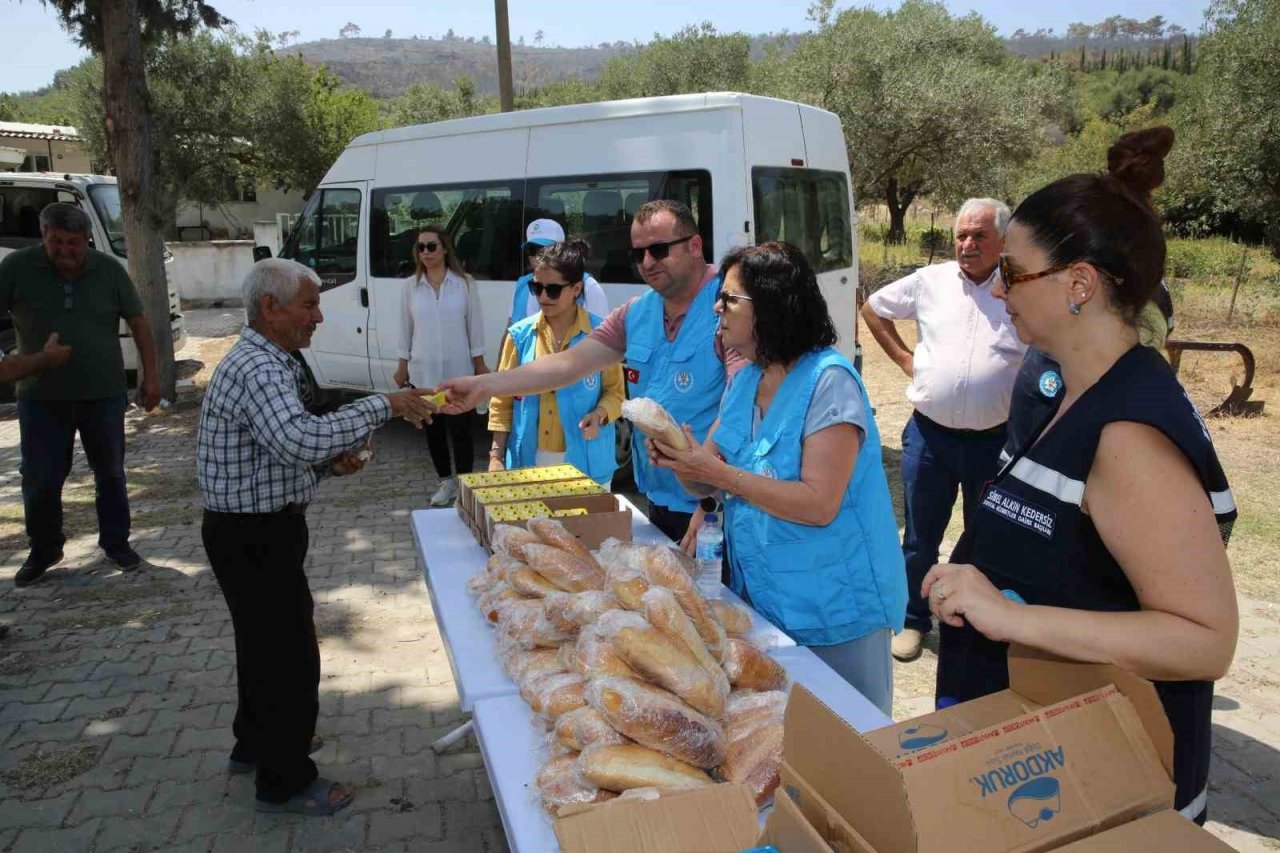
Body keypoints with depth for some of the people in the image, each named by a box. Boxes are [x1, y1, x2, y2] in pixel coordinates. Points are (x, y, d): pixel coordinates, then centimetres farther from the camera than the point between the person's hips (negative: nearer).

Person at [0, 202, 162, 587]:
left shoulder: (109, 270, -3)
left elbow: (138, 322, 3)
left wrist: (150, 374, -1)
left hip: (104, 394, 0)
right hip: (41, 396, 0)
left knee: (110, 473, 11)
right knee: (39, 479, 6)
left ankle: (116, 543, 27)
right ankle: (43, 551, 26)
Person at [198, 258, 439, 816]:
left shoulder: (262, 361, 12)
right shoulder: (258, 368, -23)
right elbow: (300, 437, -40)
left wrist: (328, 463, 2)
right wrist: (383, 405, -33)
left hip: (255, 529, 11)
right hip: (255, 537, -11)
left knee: (263, 642, 25)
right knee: (292, 657, 1)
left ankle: (254, 744, 45)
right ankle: (283, 782, 18)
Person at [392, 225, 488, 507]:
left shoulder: (464, 283, -3)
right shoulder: (411, 286, 2)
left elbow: (475, 326, 0)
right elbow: (406, 328, 7)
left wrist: (480, 365, 0)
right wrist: (403, 366, 7)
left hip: (458, 371, -3)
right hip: (423, 372, 3)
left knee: (460, 430, -1)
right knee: (433, 429, 12)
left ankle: (463, 485, 11)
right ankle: (446, 481, 27)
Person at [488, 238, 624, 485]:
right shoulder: (520, 334, 2)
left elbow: (614, 391, 4)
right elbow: (502, 399, 5)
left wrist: (600, 415, -17)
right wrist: (496, 456, 0)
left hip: (584, 463, -2)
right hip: (529, 460, 2)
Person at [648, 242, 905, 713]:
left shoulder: (828, 381, -19)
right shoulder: (743, 381, 5)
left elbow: (819, 505, -25)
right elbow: (707, 485, 6)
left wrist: (719, 472, -25)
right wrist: (679, 458, -15)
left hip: (832, 609, -7)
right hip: (759, 599, 7)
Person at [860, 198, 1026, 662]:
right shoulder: (930, 281, 2)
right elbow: (873, 307, 15)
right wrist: (903, 358, 7)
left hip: (994, 441, -2)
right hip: (929, 435, 2)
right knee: (920, 537, 14)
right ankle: (913, 620, 32)